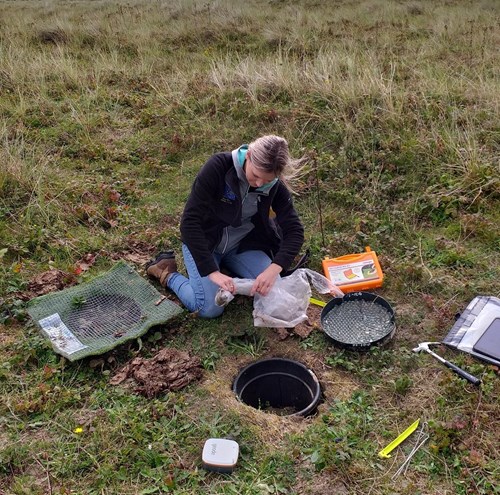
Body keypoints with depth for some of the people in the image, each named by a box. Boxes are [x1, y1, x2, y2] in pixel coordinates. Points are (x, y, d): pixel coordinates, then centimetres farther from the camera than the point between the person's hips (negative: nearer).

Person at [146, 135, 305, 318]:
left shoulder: (276, 187, -14)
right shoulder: (218, 167, -28)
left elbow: (294, 230, -16)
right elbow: (190, 221, -30)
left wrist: (274, 269, -35)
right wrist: (212, 272, -37)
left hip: (242, 245, 4)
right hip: (203, 241, -4)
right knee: (210, 308, -19)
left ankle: (228, 265, 12)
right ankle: (168, 273, 6)